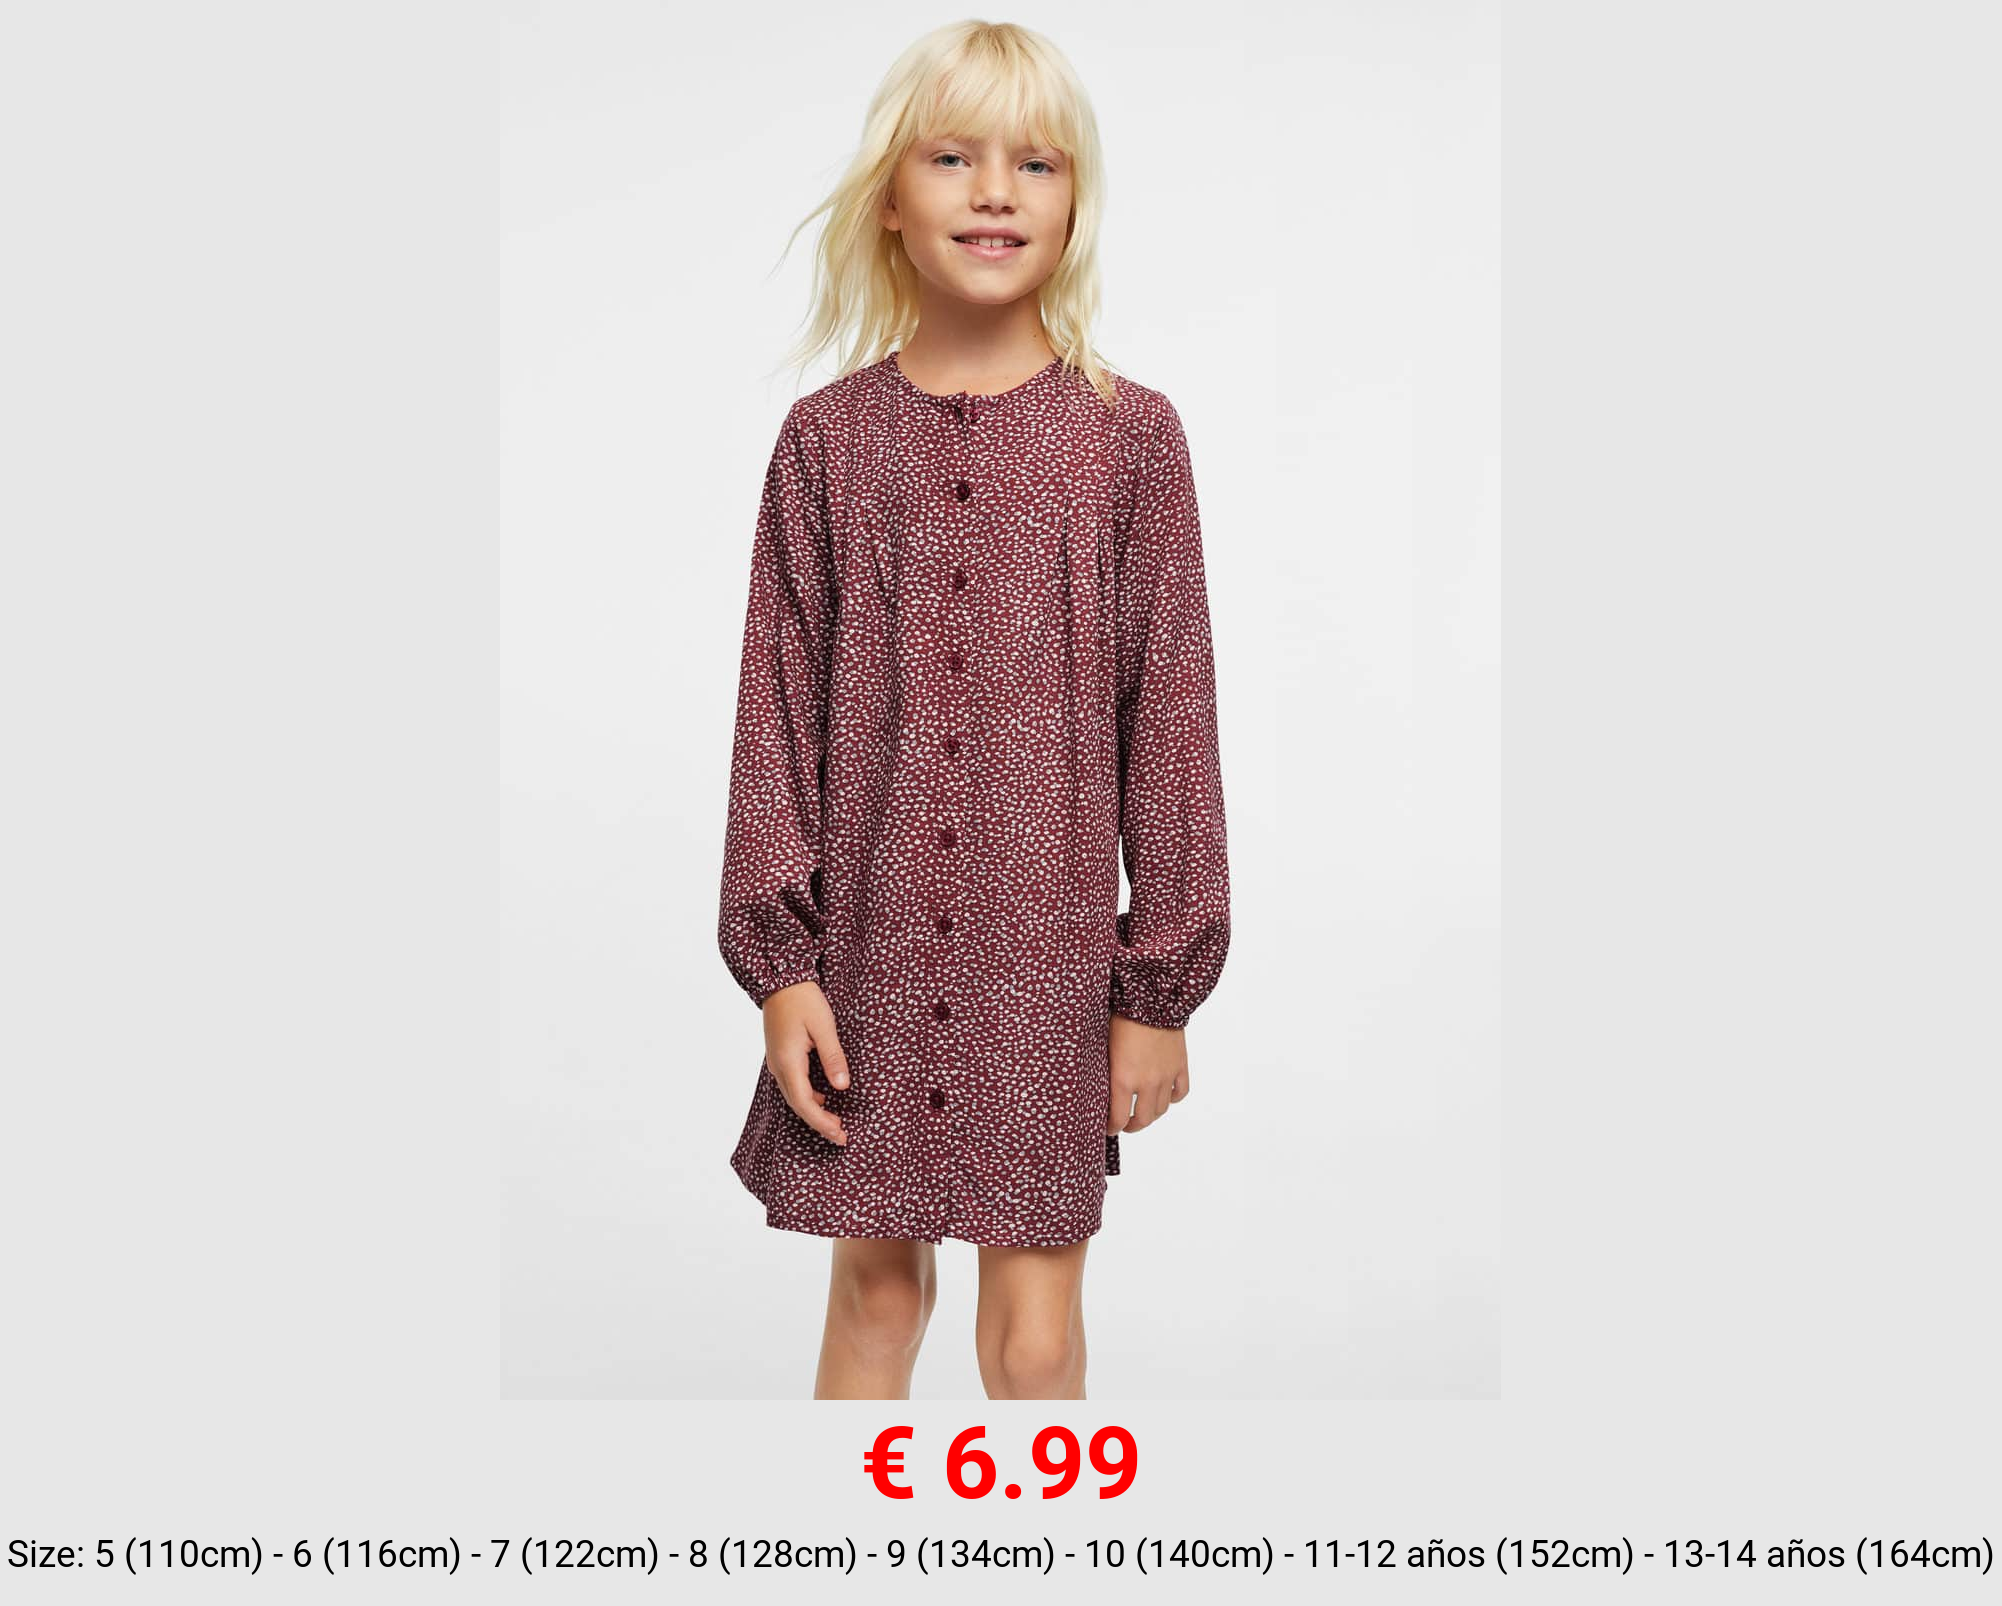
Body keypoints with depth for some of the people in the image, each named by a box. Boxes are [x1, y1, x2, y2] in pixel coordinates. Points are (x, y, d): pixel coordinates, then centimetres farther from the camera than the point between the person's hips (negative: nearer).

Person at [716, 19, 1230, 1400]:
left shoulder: (1130, 437, -2)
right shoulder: (827, 440, 2)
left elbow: (1170, 714, -1)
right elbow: (778, 708, 3)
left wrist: (1163, 983, -2)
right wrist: (781, 958, -3)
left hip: (1048, 957, -1)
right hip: (871, 950, 1)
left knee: (1037, 1334, 5)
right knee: (874, 1285, 14)